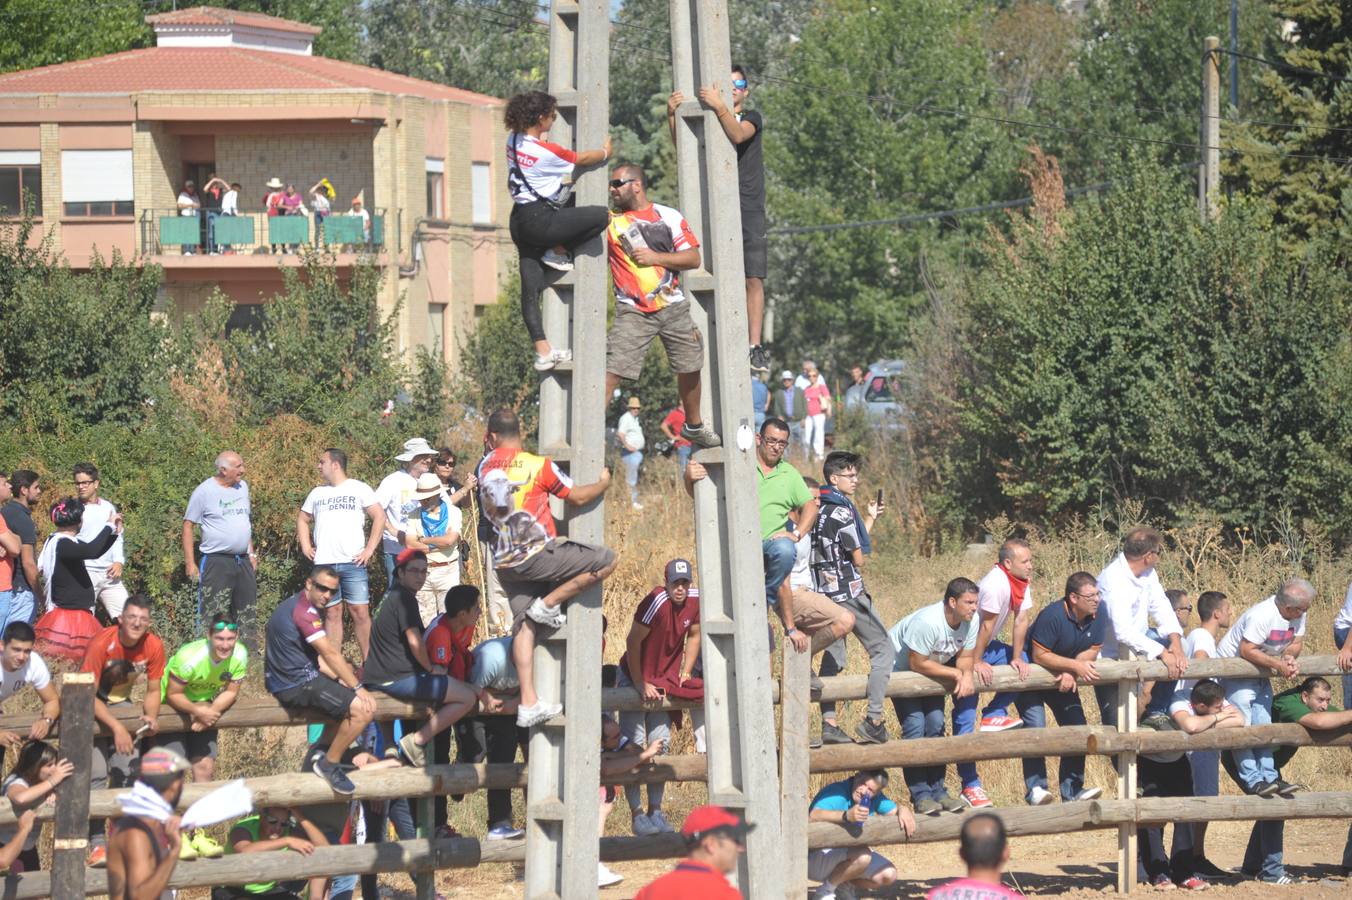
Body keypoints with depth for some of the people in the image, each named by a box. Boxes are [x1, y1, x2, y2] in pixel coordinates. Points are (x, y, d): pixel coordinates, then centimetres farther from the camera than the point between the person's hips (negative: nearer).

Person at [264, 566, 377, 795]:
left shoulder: (294, 605, 17)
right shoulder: (303, 610, -17)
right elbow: (330, 653, -20)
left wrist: (341, 679, 9)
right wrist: (357, 687, -17)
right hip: (297, 686, -11)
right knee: (362, 709, -19)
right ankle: (329, 765, -6)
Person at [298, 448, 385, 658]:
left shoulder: (360, 489, 3)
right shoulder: (317, 493, 16)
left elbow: (380, 517, -1)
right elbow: (303, 519, 26)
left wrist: (370, 549, -8)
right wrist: (305, 546, 11)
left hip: (353, 563, -3)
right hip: (324, 564, 4)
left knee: (360, 612, -6)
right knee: (332, 613, 4)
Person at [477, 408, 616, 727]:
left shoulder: (485, 468, 8)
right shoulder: (538, 465, -7)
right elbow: (578, 497, 0)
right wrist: (603, 483, 20)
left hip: (505, 562, 6)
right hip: (537, 553, -6)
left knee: (524, 626, 9)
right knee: (606, 560, -2)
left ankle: (528, 702, 0)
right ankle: (549, 604, -1)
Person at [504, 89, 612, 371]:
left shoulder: (513, 141, 5)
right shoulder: (547, 152, -16)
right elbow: (581, 159, 2)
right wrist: (605, 151, 20)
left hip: (519, 220, 9)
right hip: (540, 221, -9)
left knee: (530, 289, 8)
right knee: (602, 215, -6)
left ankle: (542, 351, 5)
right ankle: (558, 252, 8)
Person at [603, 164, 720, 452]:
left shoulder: (669, 217, 4)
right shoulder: (609, 221, 4)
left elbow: (693, 258, 1)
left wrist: (655, 257, -10)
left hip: (673, 307, 2)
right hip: (633, 311, -2)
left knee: (690, 368, 13)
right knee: (612, 371, -15)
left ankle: (694, 426, 34)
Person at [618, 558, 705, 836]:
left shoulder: (695, 600, -8)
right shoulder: (657, 602, -26)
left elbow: (693, 636, 10)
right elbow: (632, 643, -22)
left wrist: (685, 674, 7)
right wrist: (641, 685, -19)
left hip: (663, 681, 6)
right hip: (633, 679, -6)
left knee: (659, 746, 7)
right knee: (634, 746, -7)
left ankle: (656, 811, 13)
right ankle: (637, 814, -6)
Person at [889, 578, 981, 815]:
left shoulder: (971, 621, -16)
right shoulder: (928, 622, -38)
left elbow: (965, 657, -6)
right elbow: (917, 664, -32)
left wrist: (966, 675, -30)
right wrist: (955, 673, -28)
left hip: (931, 667, 7)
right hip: (900, 666, -7)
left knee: (936, 725, -1)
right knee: (914, 726, -15)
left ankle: (937, 791, 5)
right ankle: (920, 795, -14)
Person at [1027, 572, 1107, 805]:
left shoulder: (1097, 618, -10)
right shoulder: (1052, 616, -30)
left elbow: (1092, 651, -5)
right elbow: (1040, 656, -30)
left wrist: (1070, 674, -22)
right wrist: (1076, 665, -34)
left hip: (1064, 678, 7)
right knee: (1035, 729, -18)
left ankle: (1072, 790, 5)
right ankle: (1036, 790, -17)